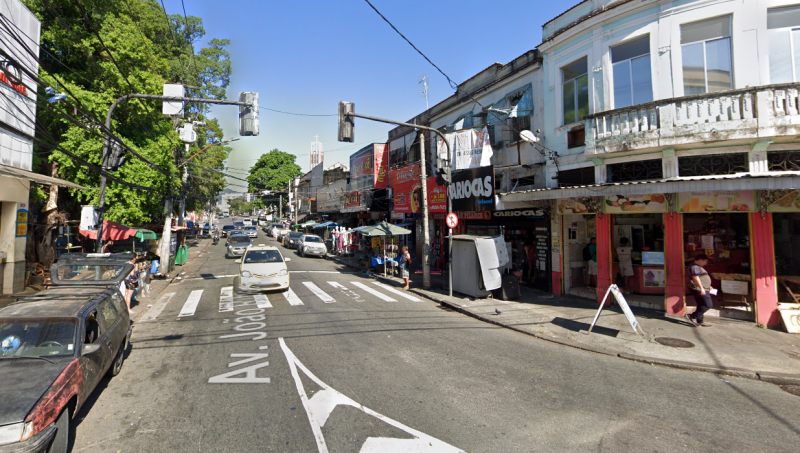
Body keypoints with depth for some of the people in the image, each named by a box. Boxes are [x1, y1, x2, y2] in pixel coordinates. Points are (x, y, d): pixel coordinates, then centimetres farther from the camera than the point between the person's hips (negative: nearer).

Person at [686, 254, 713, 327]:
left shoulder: (698, 267, 22)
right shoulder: (695, 267, -14)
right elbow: (695, 277, -24)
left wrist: (708, 286, 31)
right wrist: (701, 288, -27)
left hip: (703, 289, 11)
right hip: (699, 289, -11)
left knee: (701, 306, 11)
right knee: (708, 305, -12)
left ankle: (699, 321, 15)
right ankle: (692, 316, -9)